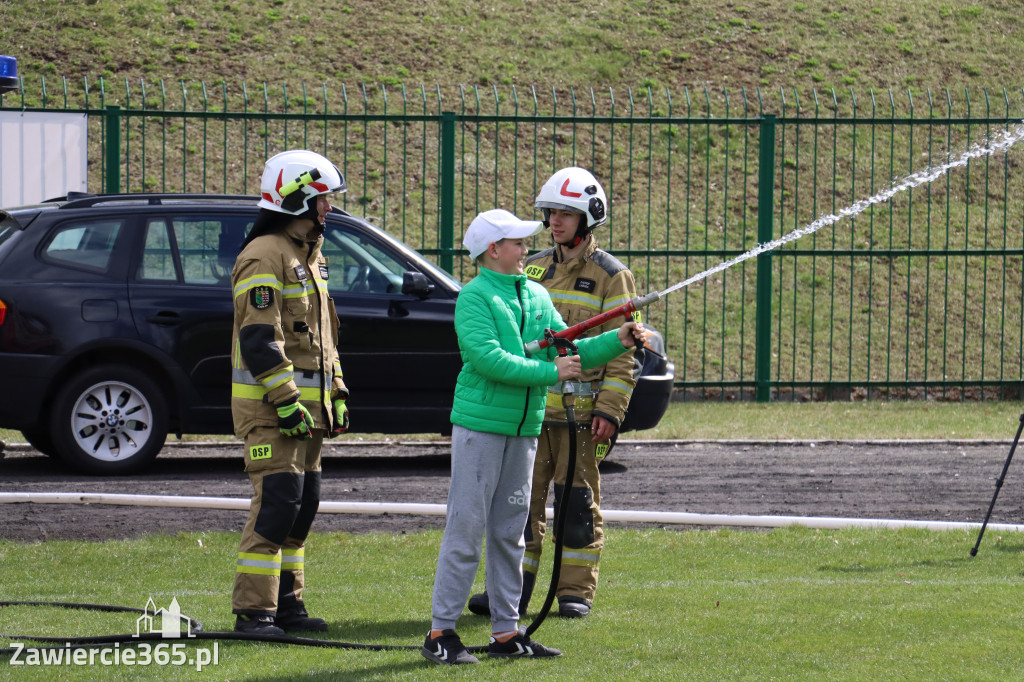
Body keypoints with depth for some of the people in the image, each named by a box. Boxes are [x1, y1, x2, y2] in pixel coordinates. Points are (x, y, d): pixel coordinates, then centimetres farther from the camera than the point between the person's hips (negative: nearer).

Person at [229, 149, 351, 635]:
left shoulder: (309, 256, 18)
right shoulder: (264, 257, -14)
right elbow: (260, 339, -20)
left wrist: (337, 394, 20)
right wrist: (286, 403, -22)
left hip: (305, 401, 10)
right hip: (270, 402, -10)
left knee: (304, 502, 11)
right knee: (278, 501, -13)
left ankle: (286, 604, 17)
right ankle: (252, 610, -12)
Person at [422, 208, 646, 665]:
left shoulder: (537, 296, 14)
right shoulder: (475, 297, -8)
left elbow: (569, 351, 16)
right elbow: (488, 359, -20)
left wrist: (617, 341, 2)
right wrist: (550, 373, -18)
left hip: (523, 429, 7)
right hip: (480, 425, -7)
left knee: (510, 532, 11)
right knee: (466, 529, -7)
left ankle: (506, 631, 17)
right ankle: (441, 632, -4)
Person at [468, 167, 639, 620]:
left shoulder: (611, 277, 0)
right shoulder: (533, 270, 14)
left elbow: (622, 352, -3)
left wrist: (609, 411, -12)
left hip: (579, 411, -4)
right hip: (528, 408, 4)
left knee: (577, 503, 1)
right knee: (521, 498, 3)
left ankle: (576, 593, 8)